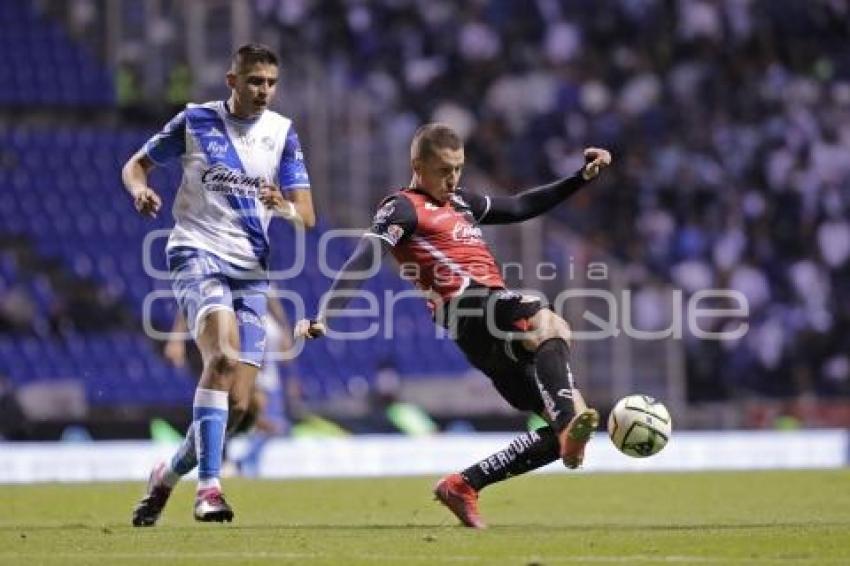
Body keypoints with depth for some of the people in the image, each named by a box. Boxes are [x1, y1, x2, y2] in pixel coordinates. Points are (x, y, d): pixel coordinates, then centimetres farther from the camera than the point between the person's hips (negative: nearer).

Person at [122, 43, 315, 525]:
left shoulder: (282, 132, 5)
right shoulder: (197, 120, 0)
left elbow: (307, 216, 1)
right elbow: (136, 165, 11)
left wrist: (285, 209, -22)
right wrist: (140, 189, -12)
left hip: (252, 271, 4)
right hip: (197, 254, -4)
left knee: (238, 404, -1)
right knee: (223, 355, -31)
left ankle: (168, 475, 24)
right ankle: (209, 486, -34)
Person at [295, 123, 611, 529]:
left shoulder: (460, 203, 29)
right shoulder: (403, 209, 4)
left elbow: (522, 207, 40)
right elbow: (361, 263, -9)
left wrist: (583, 176, 33)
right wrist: (323, 317, -23)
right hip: (467, 307, -9)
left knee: (567, 429, 2)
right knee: (552, 328, -38)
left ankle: (463, 486, 5)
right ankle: (570, 426, -60)